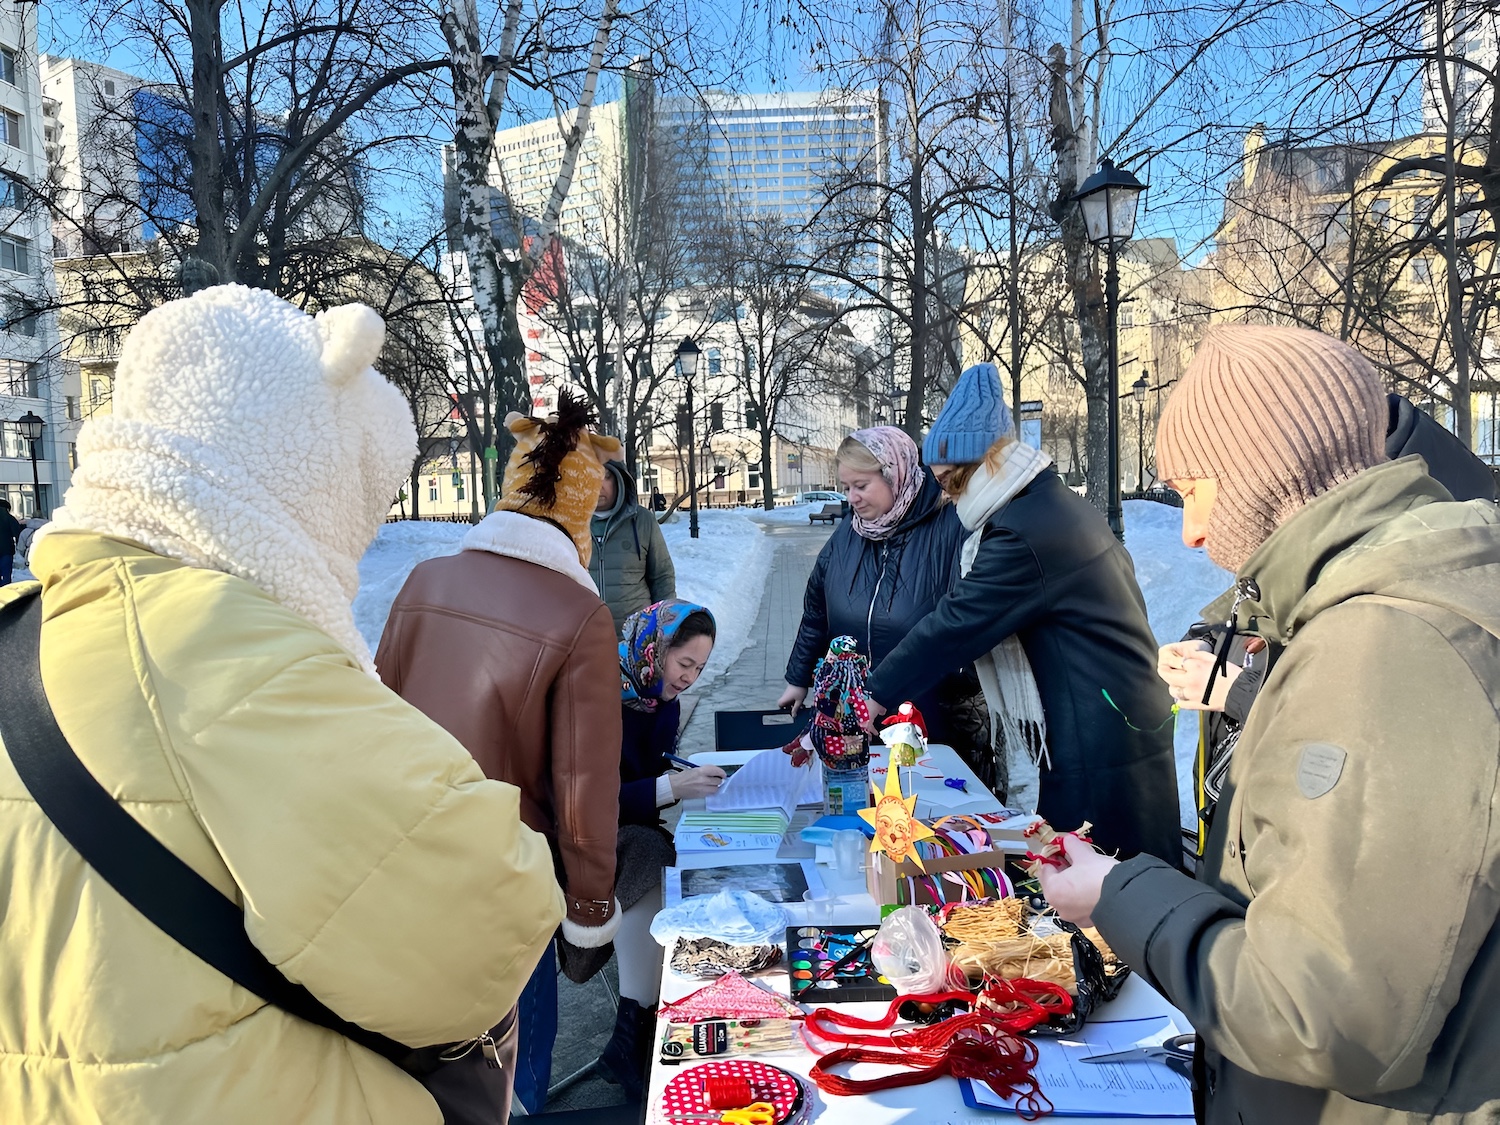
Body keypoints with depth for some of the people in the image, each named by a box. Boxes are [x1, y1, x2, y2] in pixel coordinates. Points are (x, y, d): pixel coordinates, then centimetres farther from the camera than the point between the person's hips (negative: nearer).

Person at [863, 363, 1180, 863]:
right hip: (1127, 723, 10)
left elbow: (952, 625, -18)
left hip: (1099, 743, -10)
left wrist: (874, 697, -7)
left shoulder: (1024, 532, -21)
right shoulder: (1060, 503, 10)